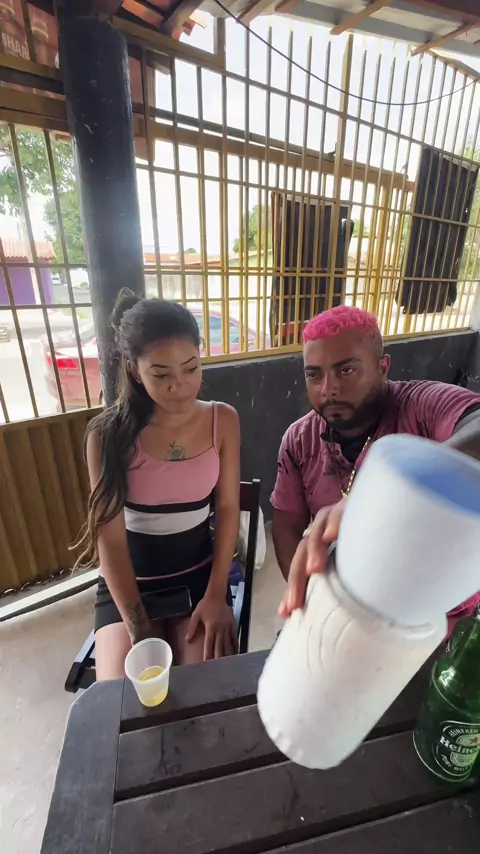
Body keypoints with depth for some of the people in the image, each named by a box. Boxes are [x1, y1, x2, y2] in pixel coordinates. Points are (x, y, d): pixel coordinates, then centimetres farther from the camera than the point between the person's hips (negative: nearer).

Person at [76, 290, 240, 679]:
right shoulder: (109, 433, -15)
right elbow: (110, 538, -14)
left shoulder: (223, 420, -9)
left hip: (201, 572, 1)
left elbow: (228, 508, -6)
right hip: (129, 581, 0)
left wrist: (216, 595, -9)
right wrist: (139, 630, -15)